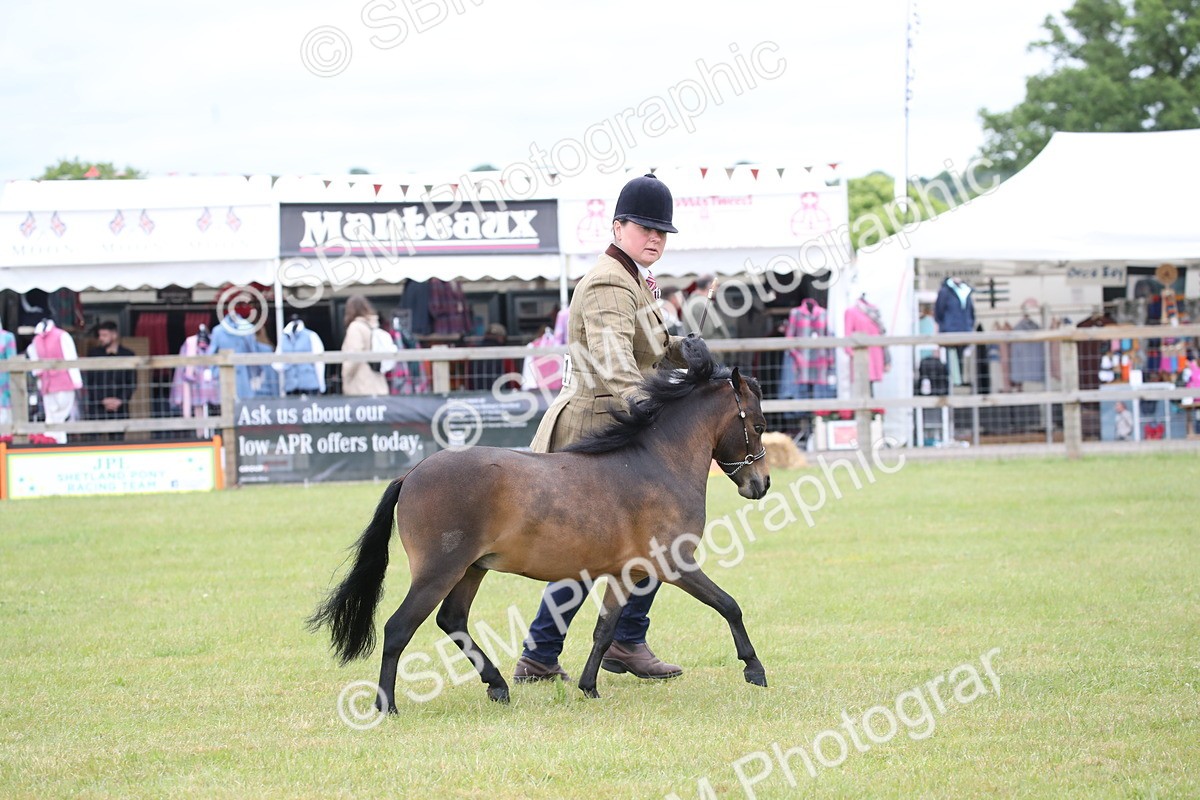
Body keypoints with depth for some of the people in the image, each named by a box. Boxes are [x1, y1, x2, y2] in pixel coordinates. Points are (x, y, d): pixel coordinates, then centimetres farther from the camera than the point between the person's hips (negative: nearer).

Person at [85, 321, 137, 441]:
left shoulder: (128, 355, 6)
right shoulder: (93, 354, 6)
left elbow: (132, 382, 5)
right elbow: (89, 381, 1)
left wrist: (120, 401, -9)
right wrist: (103, 400, -10)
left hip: (119, 407, 0)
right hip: (97, 407, 0)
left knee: (117, 439, -3)